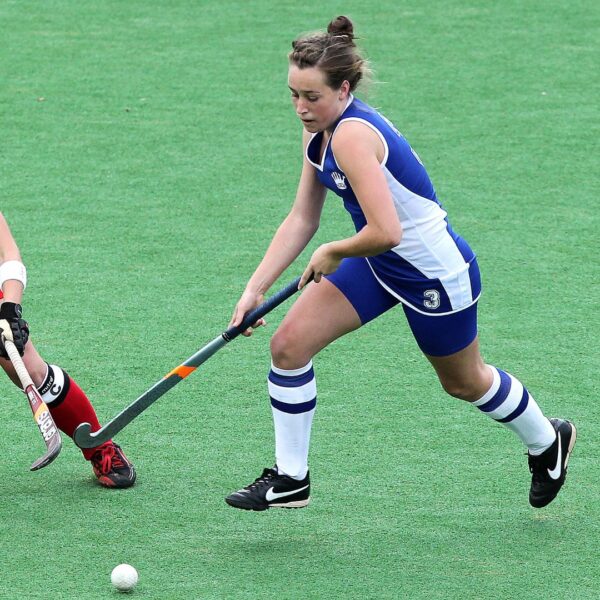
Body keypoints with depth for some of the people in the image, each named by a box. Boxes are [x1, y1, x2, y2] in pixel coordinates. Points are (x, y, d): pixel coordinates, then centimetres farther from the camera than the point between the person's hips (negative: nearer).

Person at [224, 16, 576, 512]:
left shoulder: (352, 136, -32)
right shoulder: (319, 131, -4)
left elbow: (385, 232, -39)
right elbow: (301, 219, 2)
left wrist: (332, 254, -19)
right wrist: (255, 288, -4)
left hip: (436, 273, -8)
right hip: (379, 265, 8)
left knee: (464, 383, 16)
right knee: (289, 344, -4)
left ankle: (548, 442, 45)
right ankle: (290, 479, 8)